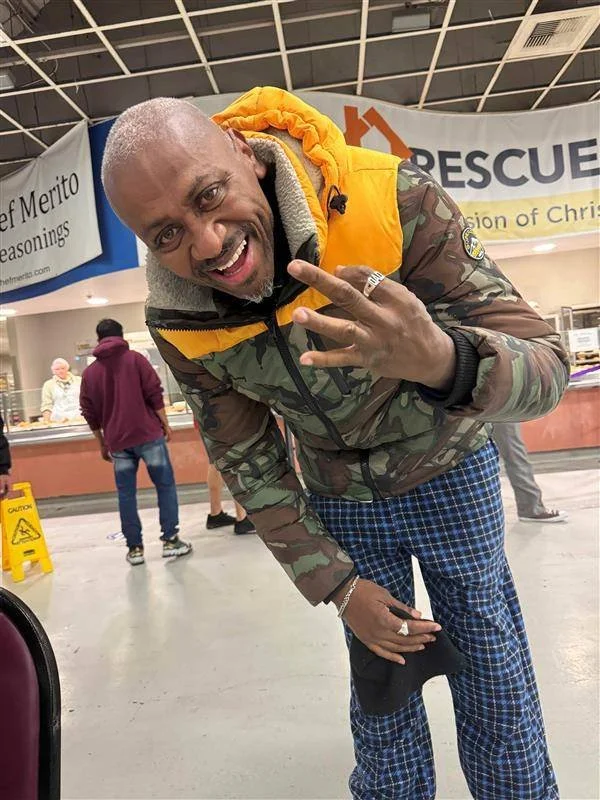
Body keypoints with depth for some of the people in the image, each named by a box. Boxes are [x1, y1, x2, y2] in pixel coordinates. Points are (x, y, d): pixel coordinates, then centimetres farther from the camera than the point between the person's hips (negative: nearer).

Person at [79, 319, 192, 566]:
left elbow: (90, 414, 12)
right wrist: (165, 424, 2)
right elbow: (155, 394, -6)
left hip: (117, 441, 3)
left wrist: (102, 444, 19)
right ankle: (170, 540, 4)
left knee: (126, 494, 9)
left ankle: (134, 547, 10)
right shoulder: (135, 359, 1)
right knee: (165, 486, 5)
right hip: (147, 434, -3)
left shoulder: (89, 372, 11)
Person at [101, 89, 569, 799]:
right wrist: (338, 586, -10)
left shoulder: (392, 201, -31)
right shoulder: (180, 323, -21)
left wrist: (440, 360, -55)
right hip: (340, 501, 2)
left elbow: (544, 367, -31)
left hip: (450, 470, -1)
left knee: (490, 660, 14)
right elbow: (248, 463, -8)